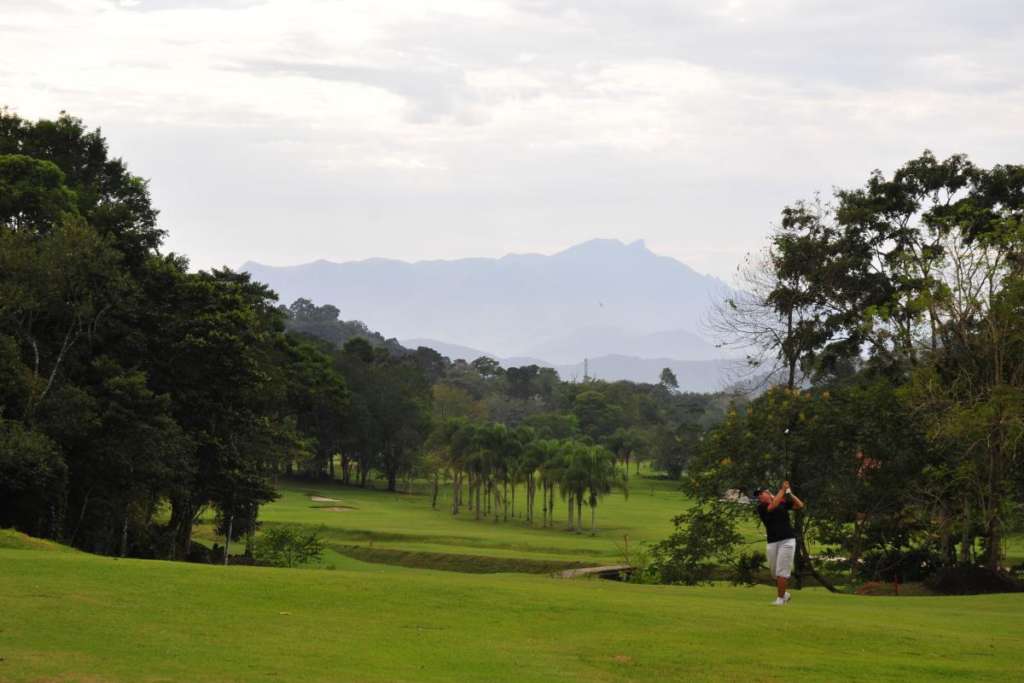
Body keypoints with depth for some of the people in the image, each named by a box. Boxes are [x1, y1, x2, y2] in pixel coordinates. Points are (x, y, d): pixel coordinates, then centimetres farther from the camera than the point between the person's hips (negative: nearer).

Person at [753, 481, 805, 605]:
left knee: (782, 571, -8)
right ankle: (784, 593, 28)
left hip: (787, 540, -2)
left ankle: (780, 598, -5)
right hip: (772, 542, 2)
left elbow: (800, 505, 3)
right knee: (774, 572, 8)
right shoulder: (761, 508, 2)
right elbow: (773, 506, -15)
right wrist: (782, 490, -11)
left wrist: (789, 493, -5)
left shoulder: (783, 502, 7)